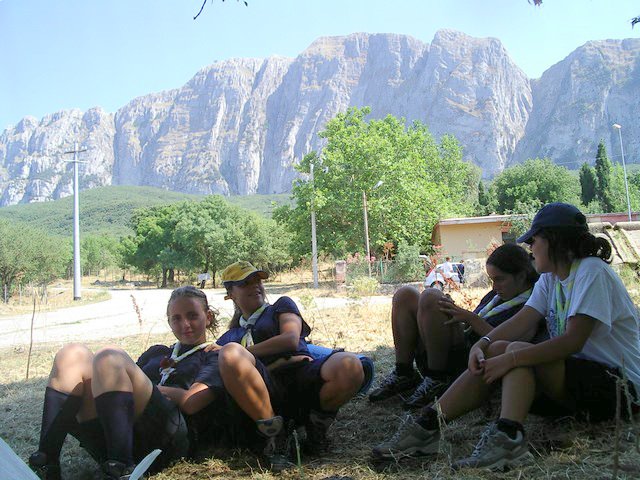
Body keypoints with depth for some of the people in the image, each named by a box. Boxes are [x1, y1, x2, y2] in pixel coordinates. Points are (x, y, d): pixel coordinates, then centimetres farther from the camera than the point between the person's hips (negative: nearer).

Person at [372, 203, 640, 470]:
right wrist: (482, 344, -18)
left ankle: (508, 438, -43)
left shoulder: (592, 270, -14)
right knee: (496, 349, -11)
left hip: (618, 385, -7)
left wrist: (511, 359, -29)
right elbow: (522, 321, -1)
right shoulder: (550, 277, 11)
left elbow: (573, 341, -25)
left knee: (518, 351, -26)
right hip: (573, 374, 7)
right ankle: (428, 425, -16)